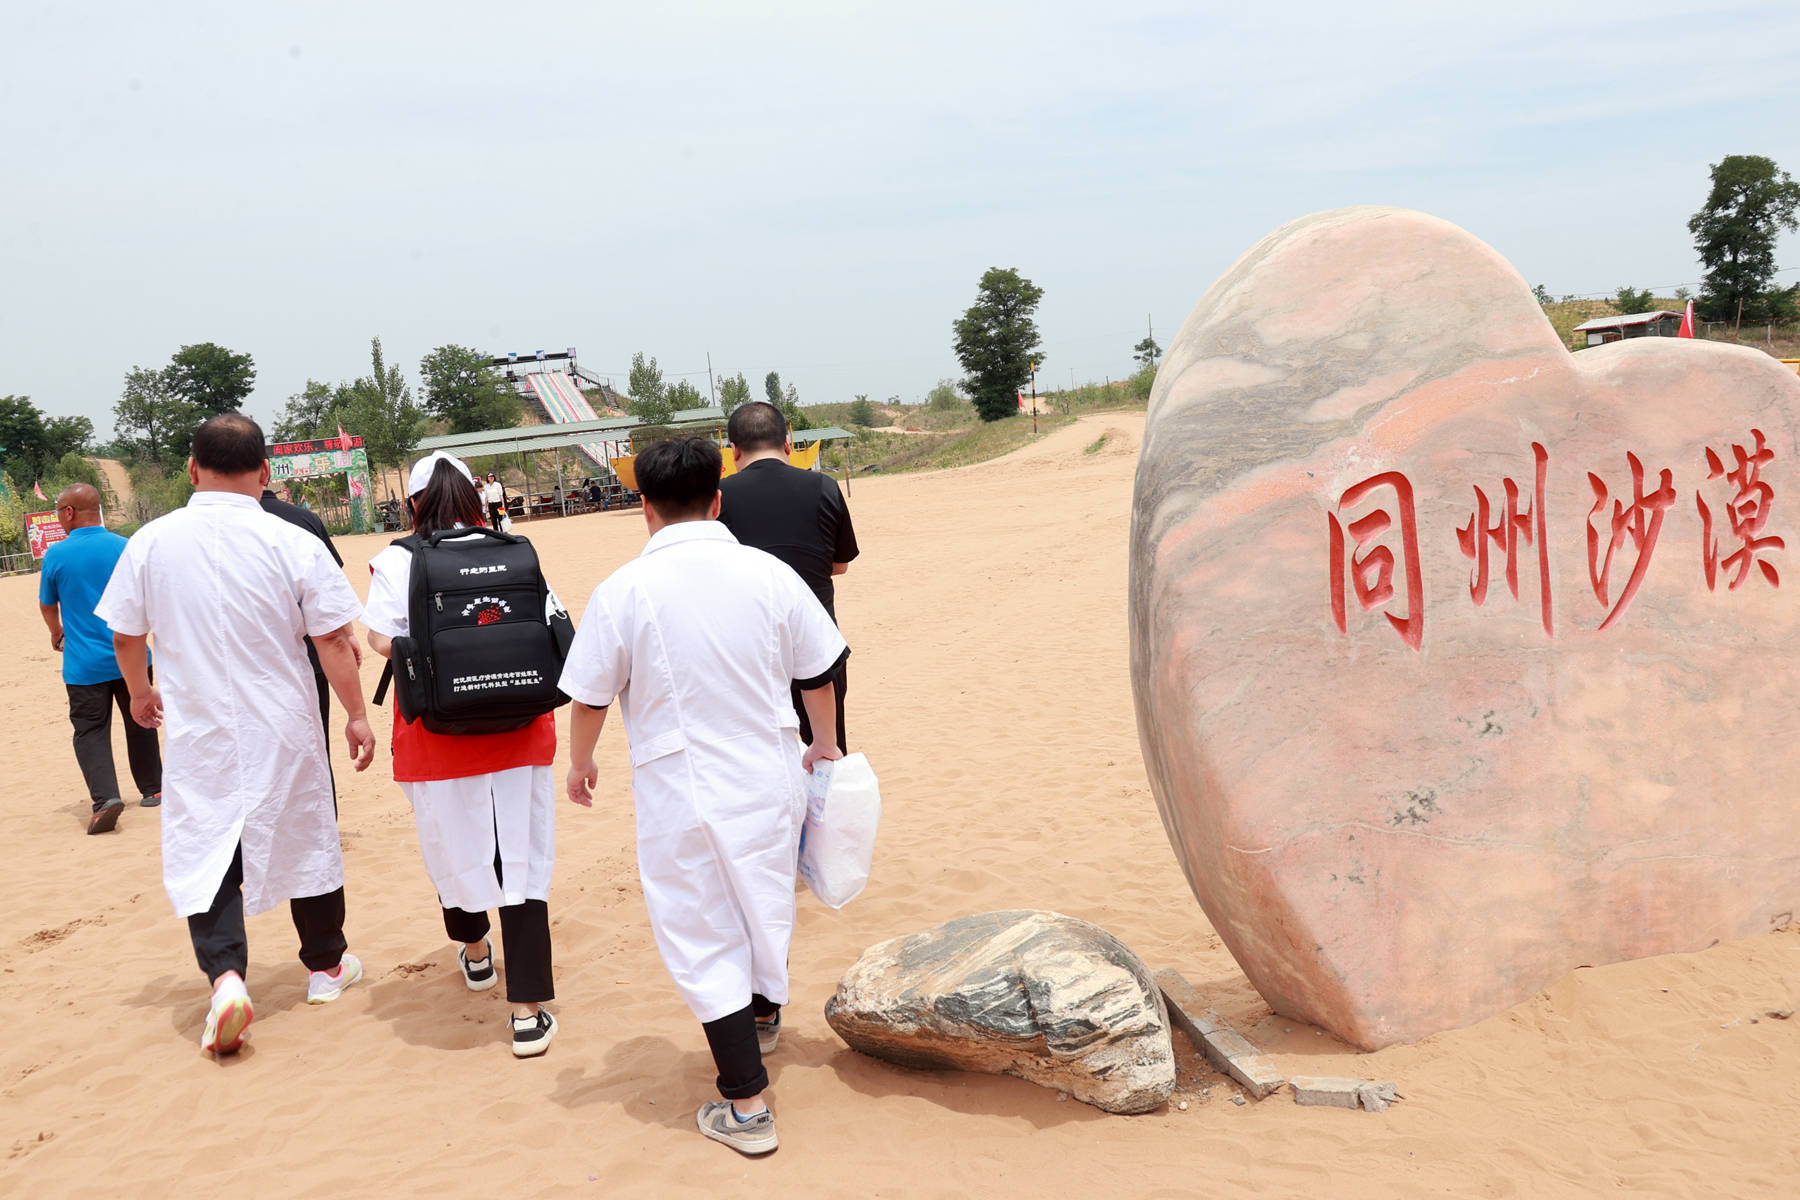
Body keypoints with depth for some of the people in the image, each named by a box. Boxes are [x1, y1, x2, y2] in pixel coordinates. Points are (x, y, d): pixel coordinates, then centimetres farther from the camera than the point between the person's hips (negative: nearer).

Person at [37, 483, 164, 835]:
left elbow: (47, 605, 9)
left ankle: (105, 797, -15)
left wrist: (57, 634, 30)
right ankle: (152, 790, 27)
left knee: (90, 731, 3)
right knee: (139, 724, 17)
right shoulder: (126, 548, -5)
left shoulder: (56, 554, -8)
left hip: (83, 664, -2)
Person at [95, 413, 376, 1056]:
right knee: (306, 841, 15)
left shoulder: (151, 541, -5)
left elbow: (124, 634, 6)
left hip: (197, 731, 1)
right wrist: (356, 715, 2)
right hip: (285, 731, 0)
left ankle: (225, 974, -14)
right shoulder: (293, 543, -12)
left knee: (203, 853, 7)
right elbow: (334, 641, -10)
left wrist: (141, 690, 25)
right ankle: (326, 966, 30)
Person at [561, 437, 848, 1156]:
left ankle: (747, 1105, 10)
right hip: (769, 779, 4)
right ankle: (764, 1020, 50)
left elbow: (589, 697, -5)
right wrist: (825, 746, 21)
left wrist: (580, 764, 14)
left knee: (703, 936, 7)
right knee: (766, 902, 24)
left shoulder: (625, 589, -13)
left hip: (681, 788, -3)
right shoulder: (768, 574, -6)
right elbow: (820, 673, 3)